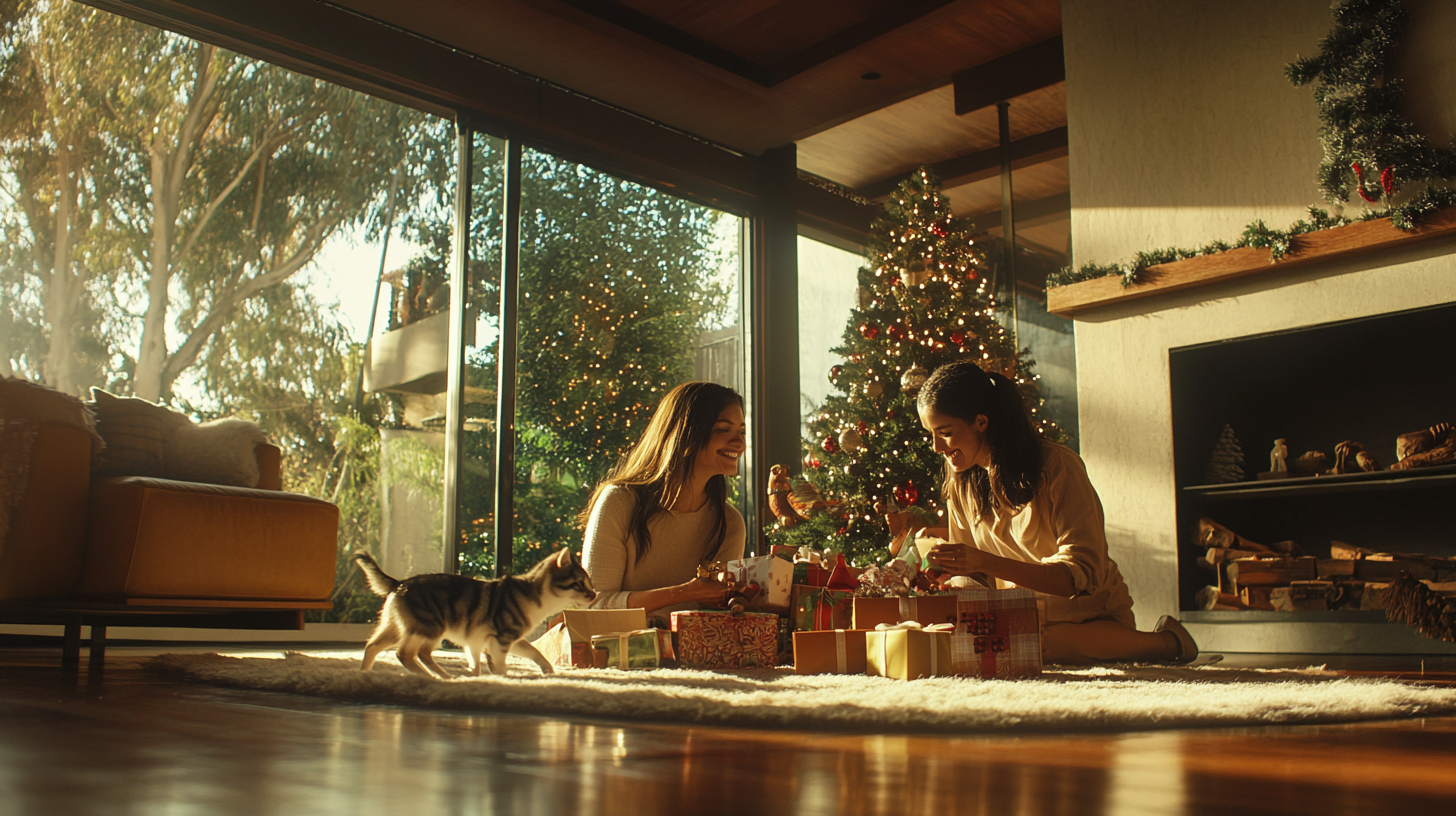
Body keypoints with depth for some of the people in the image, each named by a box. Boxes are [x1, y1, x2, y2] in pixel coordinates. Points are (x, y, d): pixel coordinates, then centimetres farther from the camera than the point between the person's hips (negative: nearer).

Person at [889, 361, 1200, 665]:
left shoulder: (1057, 465, -16)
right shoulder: (961, 485, 3)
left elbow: (1082, 575, -23)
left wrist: (987, 562, -34)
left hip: (1093, 618, -7)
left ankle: (1164, 641, -10)